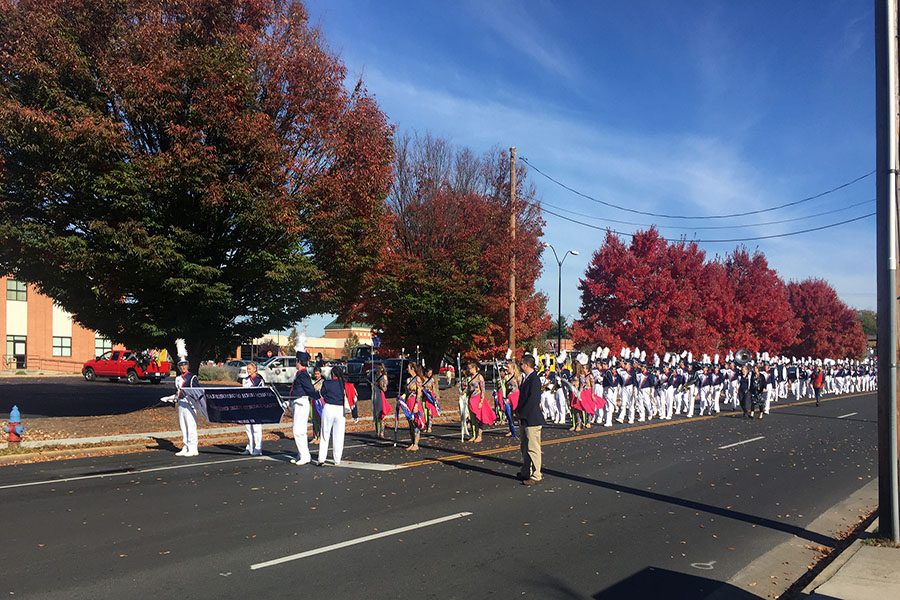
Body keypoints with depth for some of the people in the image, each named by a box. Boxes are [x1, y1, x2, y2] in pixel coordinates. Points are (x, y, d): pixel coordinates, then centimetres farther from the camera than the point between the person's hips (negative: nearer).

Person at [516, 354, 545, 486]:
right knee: (525, 448, 18)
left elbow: (532, 400, -22)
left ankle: (536, 476, 3)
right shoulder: (525, 378, 13)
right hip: (524, 419, 10)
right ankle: (526, 472, 28)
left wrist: (521, 414, -16)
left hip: (532, 420, -10)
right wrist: (518, 411, 10)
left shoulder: (534, 380, -17)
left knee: (533, 449, -4)